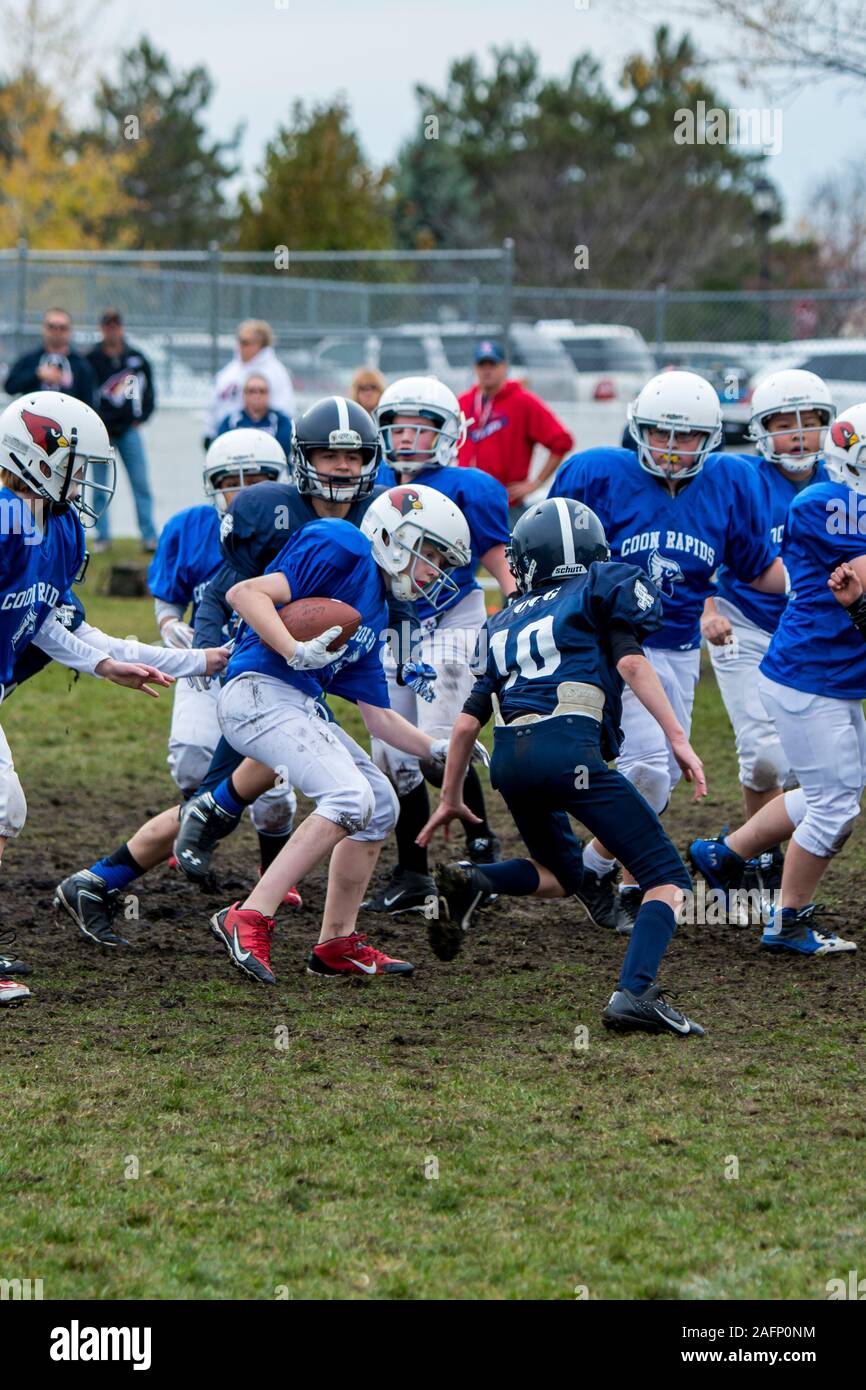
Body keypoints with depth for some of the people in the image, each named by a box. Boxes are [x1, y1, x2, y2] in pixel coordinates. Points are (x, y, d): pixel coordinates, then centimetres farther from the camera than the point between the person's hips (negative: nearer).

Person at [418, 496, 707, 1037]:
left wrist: (450, 799, 37)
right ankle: (635, 994, -23)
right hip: (569, 747, -6)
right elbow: (631, 663, -3)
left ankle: (473, 881, 0)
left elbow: (468, 723, 26)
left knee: (561, 874, 29)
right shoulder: (602, 591, 14)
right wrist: (678, 737, -9)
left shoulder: (506, 624, 27)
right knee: (668, 878, -1)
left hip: (510, 758, 6)